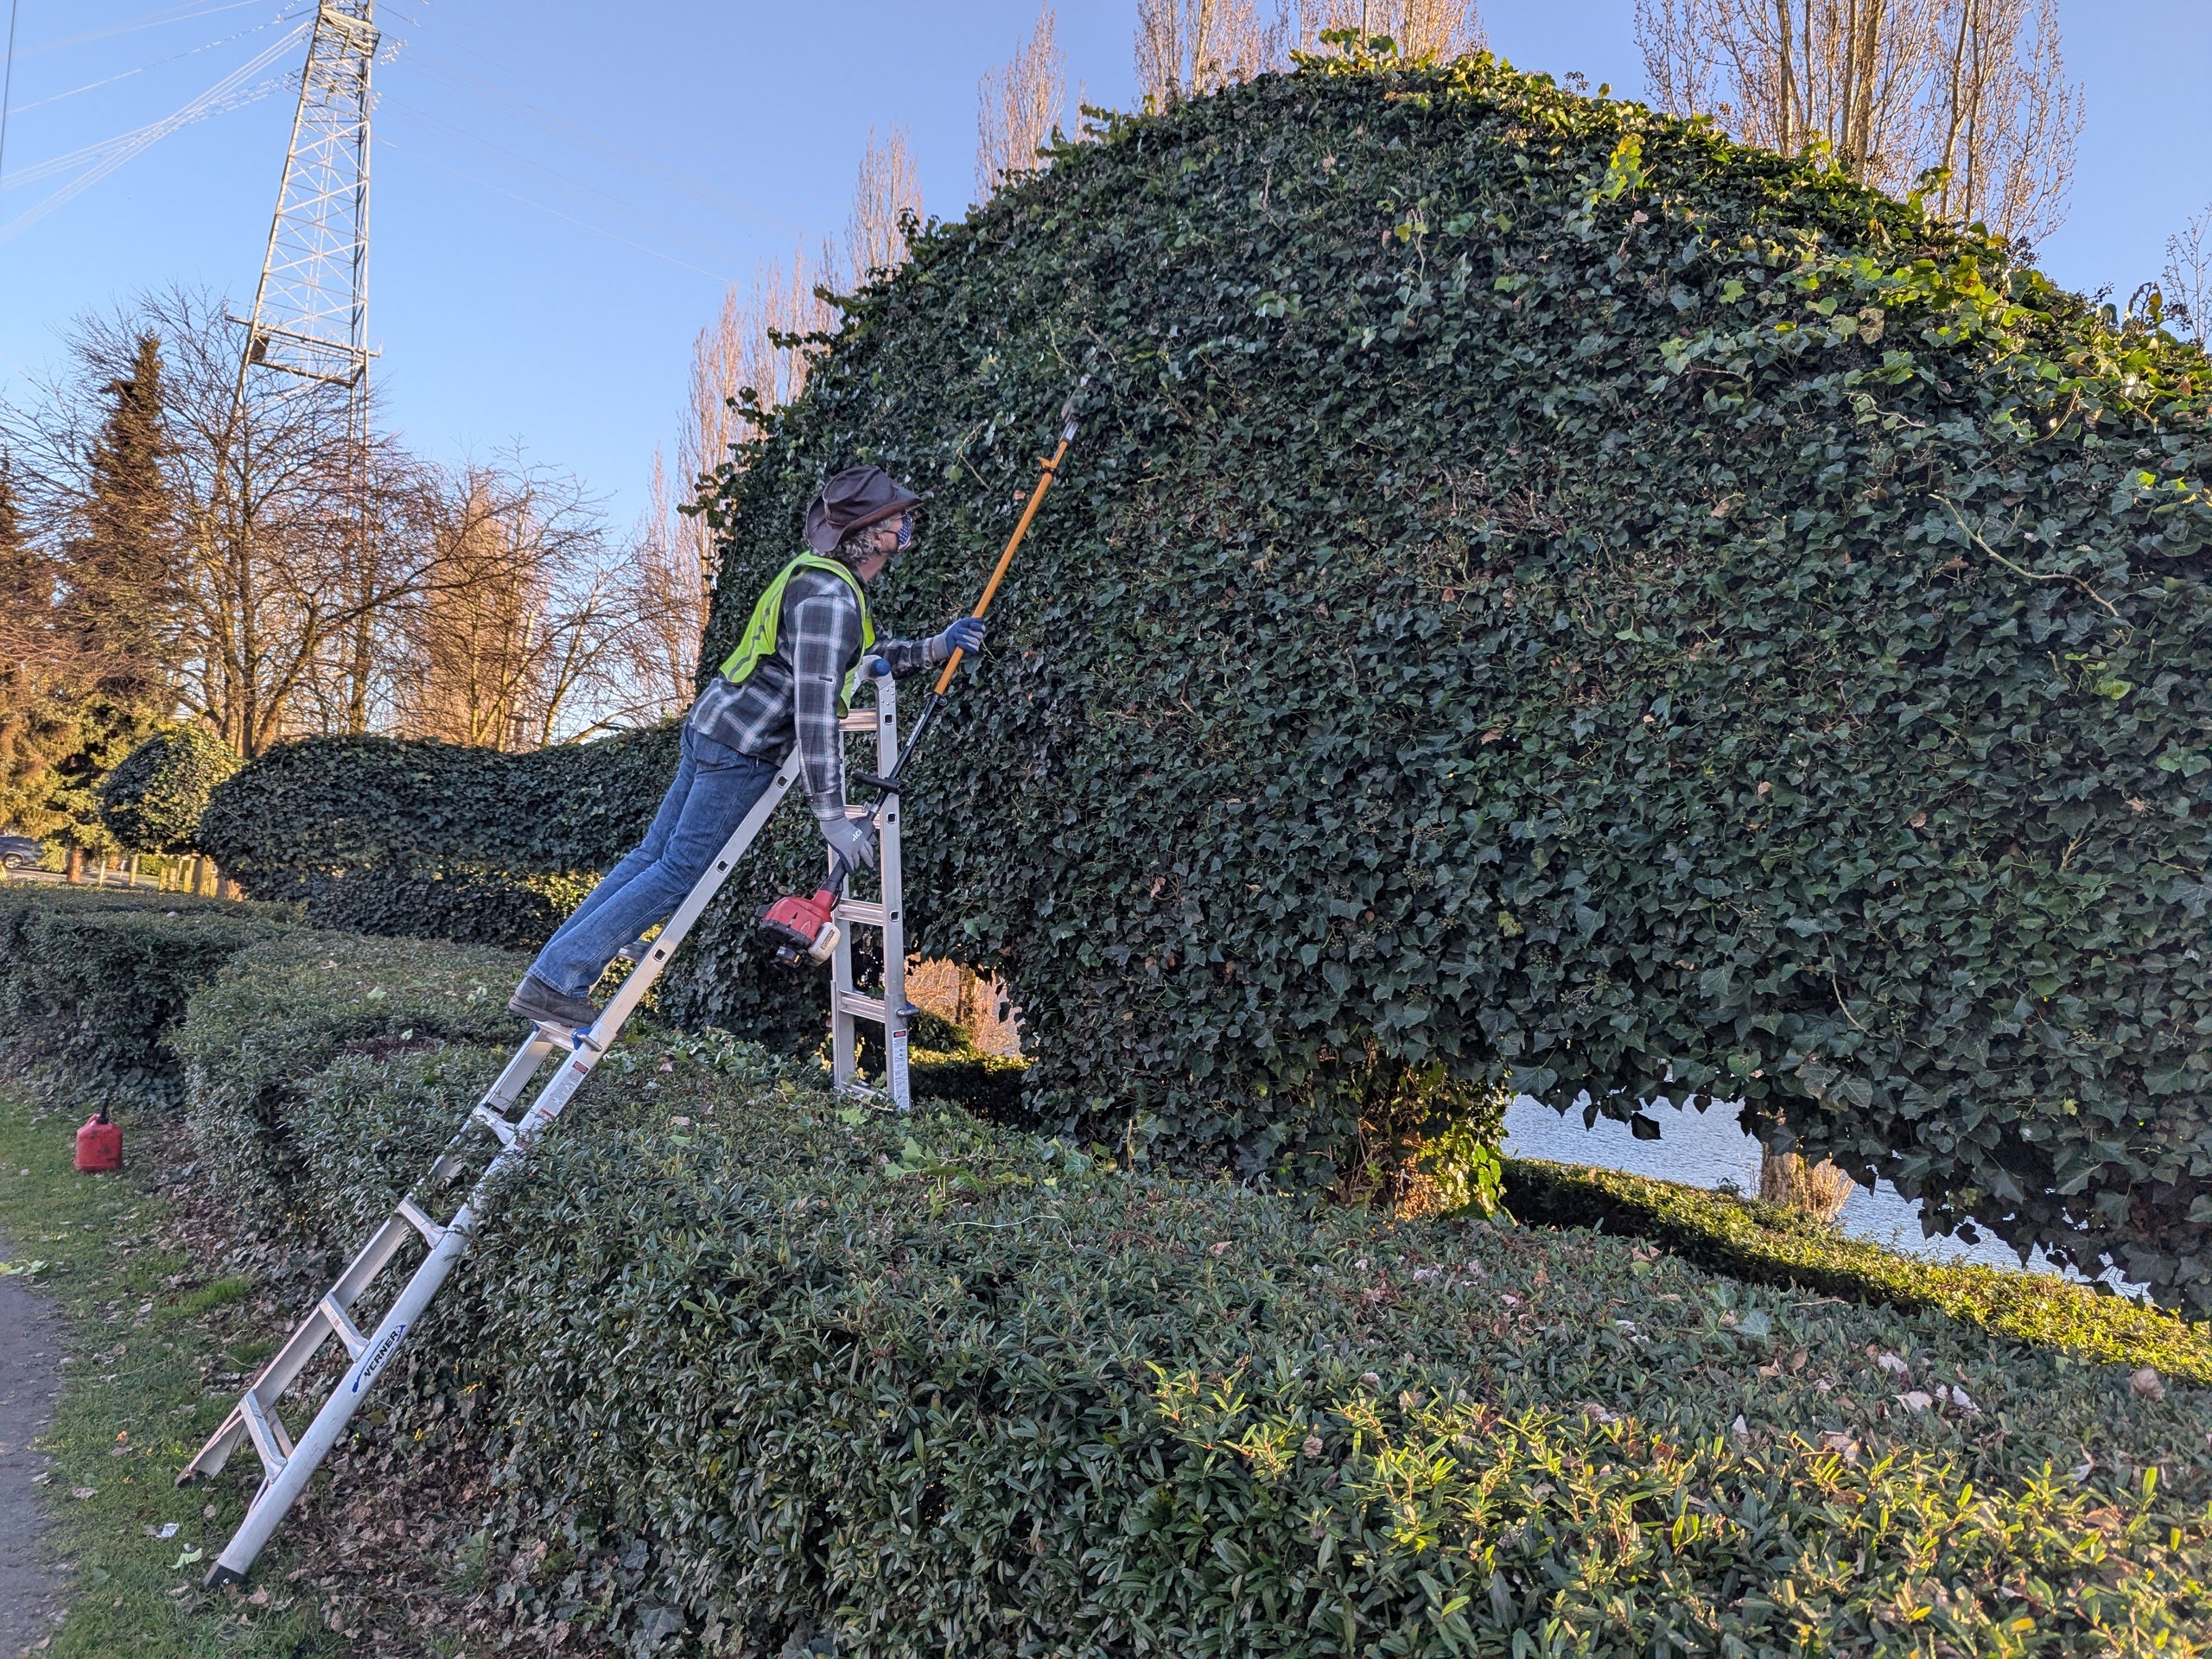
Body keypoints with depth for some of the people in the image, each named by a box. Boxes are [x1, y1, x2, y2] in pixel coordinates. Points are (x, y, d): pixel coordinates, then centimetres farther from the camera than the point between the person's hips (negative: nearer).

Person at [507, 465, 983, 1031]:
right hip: (741, 748, -10)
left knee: (653, 855, 11)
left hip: (715, 728, 10)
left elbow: (867, 657, 24)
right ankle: (557, 981, 0)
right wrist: (831, 815, -27)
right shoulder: (829, 596, -20)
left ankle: (552, 969, 15)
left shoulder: (836, 584, 12)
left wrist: (936, 647, 7)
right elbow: (815, 708, -26)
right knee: (678, 873, -4)